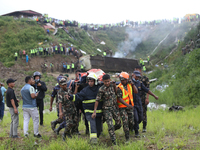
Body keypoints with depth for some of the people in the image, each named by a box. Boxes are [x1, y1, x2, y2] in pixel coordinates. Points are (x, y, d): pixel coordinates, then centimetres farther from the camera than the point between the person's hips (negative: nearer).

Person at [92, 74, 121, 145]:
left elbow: (116, 93, 16)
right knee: (110, 125, -10)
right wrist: (94, 111, -16)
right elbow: (97, 100, -12)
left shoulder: (112, 86, 2)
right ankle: (114, 143, -3)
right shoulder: (101, 89, -13)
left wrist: (114, 85, 1)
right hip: (107, 109, -5)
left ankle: (111, 131, 38)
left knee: (118, 124, 8)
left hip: (115, 107, 5)